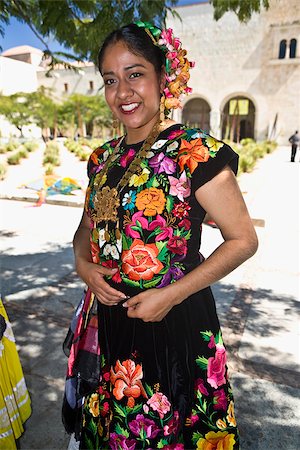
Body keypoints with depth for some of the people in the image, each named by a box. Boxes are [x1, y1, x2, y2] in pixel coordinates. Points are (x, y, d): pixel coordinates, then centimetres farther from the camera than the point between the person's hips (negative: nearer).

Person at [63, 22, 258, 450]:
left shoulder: (195, 153, -15)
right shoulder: (103, 158, 4)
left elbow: (243, 240, -12)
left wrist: (172, 295, -18)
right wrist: (83, 263, -6)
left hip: (175, 321, -5)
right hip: (111, 316, 6)